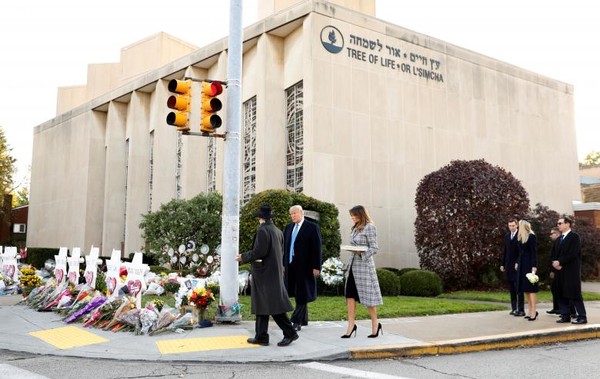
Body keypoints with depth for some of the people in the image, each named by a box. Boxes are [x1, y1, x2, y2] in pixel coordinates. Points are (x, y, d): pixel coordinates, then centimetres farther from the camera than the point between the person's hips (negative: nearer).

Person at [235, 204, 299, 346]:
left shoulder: (263, 230, -15)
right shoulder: (278, 231, 9)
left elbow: (259, 251, -20)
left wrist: (243, 257, -6)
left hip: (265, 273, -8)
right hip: (275, 271, 8)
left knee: (273, 305, -3)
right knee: (261, 304, 12)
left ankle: (290, 333, 0)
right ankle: (261, 336, 12)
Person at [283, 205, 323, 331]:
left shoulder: (312, 227, -5)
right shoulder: (288, 227, 12)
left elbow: (317, 248, -7)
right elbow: (285, 246, 14)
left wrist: (316, 266, -11)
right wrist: (283, 264, 10)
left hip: (305, 266, -6)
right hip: (291, 265, 6)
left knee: (302, 294, -1)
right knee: (296, 293, 11)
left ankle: (296, 321, 1)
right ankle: (303, 320, 22)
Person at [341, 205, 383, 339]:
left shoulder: (370, 227, -7)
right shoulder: (355, 228, 14)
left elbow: (374, 248, -10)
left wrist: (360, 252, -24)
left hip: (364, 264, -7)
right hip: (353, 264, 7)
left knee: (367, 295, 0)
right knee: (350, 295, 0)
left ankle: (375, 324, 14)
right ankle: (351, 325, 2)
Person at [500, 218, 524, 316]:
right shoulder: (506, 236, 12)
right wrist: (502, 264, 13)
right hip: (508, 266, 6)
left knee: (518, 288, -5)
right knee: (511, 289, 8)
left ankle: (521, 309, -2)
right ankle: (514, 308, 14)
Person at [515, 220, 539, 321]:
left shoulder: (532, 236, -10)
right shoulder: (521, 237, 12)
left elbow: (534, 252, -14)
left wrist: (534, 267, -19)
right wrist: (517, 263, 17)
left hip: (529, 264, -8)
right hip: (522, 264, 8)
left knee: (530, 289, -5)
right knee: (526, 289, 8)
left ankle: (533, 312, -2)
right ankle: (530, 311, 12)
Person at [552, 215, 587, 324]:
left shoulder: (574, 237, -7)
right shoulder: (560, 238, 18)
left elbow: (572, 254, -17)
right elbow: (554, 253, 15)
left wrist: (560, 262, -15)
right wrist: (555, 263, -4)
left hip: (571, 271, -8)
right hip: (560, 271, 8)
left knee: (575, 294, -6)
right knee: (562, 295, 8)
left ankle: (582, 317, 0)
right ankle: (565, 316, 14)